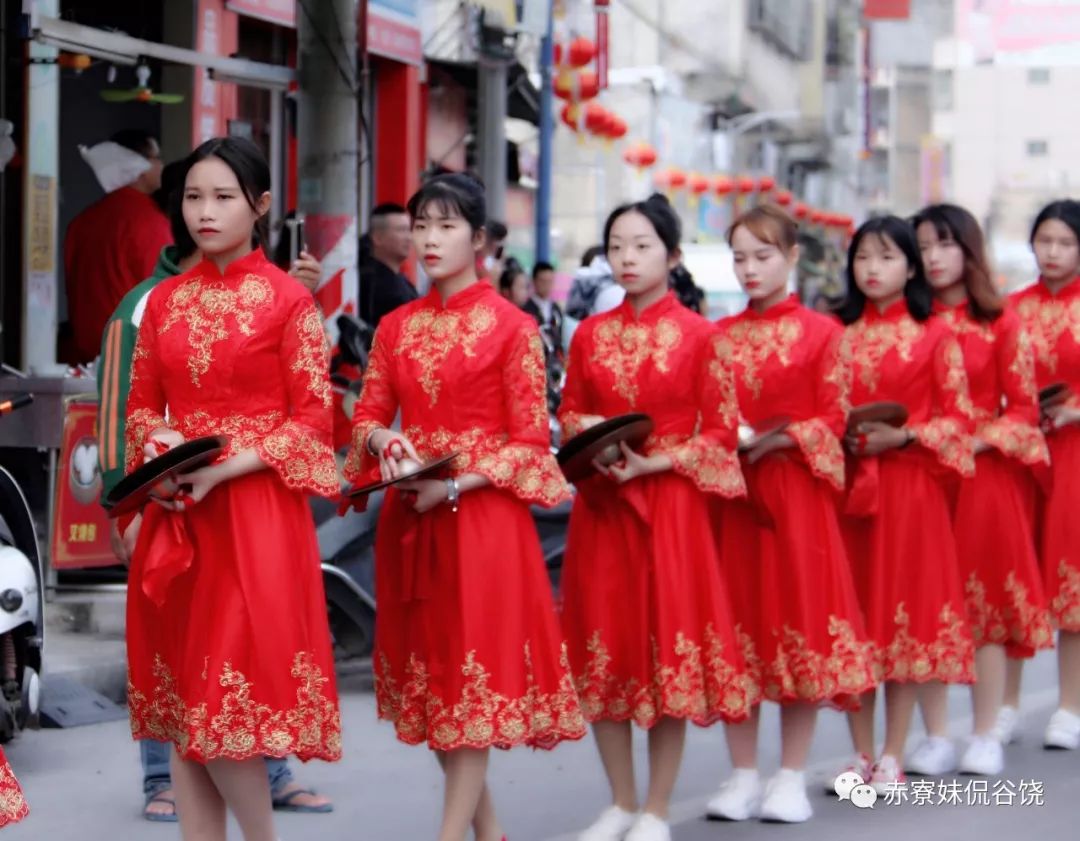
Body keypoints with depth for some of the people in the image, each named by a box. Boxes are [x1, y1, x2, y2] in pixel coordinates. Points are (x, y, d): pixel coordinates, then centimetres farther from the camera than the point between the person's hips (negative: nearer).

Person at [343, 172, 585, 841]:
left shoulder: (512, 327, -5)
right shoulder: (397, 326, 10)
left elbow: (530, 442, -7)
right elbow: (367, 415, 12)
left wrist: (454, 486, -17)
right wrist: (387, 442, -11)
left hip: (483, 515, -6)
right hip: (409, 516, 6)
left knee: (477, 669, -5)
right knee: (431, 668, 10)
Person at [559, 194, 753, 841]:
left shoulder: (697, 334, -4)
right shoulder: (591, 335, 7)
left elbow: (721, 431, -3)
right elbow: (569, 412, 15)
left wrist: (658, 462, -15)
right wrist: (586, 432, -7)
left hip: (671, 502, -3)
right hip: (601, 502, 4)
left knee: (671, 644, -1)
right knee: (604, 643, 6)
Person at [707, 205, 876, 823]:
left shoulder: (821, 332, 0)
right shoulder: (720, 336, 11)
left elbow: (834, 420, -4)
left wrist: (771, 443, -15)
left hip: (796, 490, -3)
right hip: (729, 490, 3)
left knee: (801, 620, -1)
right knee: (737, 623, 4)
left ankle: (792, 779, 8)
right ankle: (743, 776, 13)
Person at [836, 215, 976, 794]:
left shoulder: (934, 335, 0)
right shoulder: (839, 334, 10)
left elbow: (959, 419, -3)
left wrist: (900, 437, -14)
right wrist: (841, 439, -7)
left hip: (910, 483, -3)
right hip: (847, 484, 3)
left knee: (905, 611, 0)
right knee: (851, 615, 5)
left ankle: (892, 758, 8)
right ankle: (862, 755, 15)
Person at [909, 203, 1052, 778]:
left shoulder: (1001, 323, 0)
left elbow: (1024, 408, 0)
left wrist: (976, 439, -13)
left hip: (984, 474, -2)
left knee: (986, 599, 2)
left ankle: (985, 739, 10)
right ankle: (935, 739, 10)